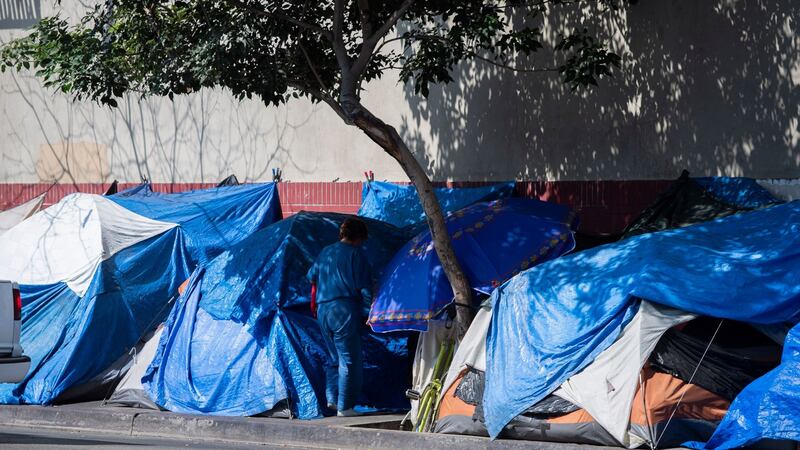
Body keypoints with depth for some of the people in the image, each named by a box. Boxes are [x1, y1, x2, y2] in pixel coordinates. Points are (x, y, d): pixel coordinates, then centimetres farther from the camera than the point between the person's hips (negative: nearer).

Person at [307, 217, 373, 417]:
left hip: (322, 310, 7)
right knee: (349, 360, -2)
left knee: (335, 357, 18)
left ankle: (332, 398, 7)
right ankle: (345, 406, -4)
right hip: (345, 309, -7)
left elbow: (312, 277, 26)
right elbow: (365, 288, -9)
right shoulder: (356, 254, -5)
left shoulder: (325, 252, 14)